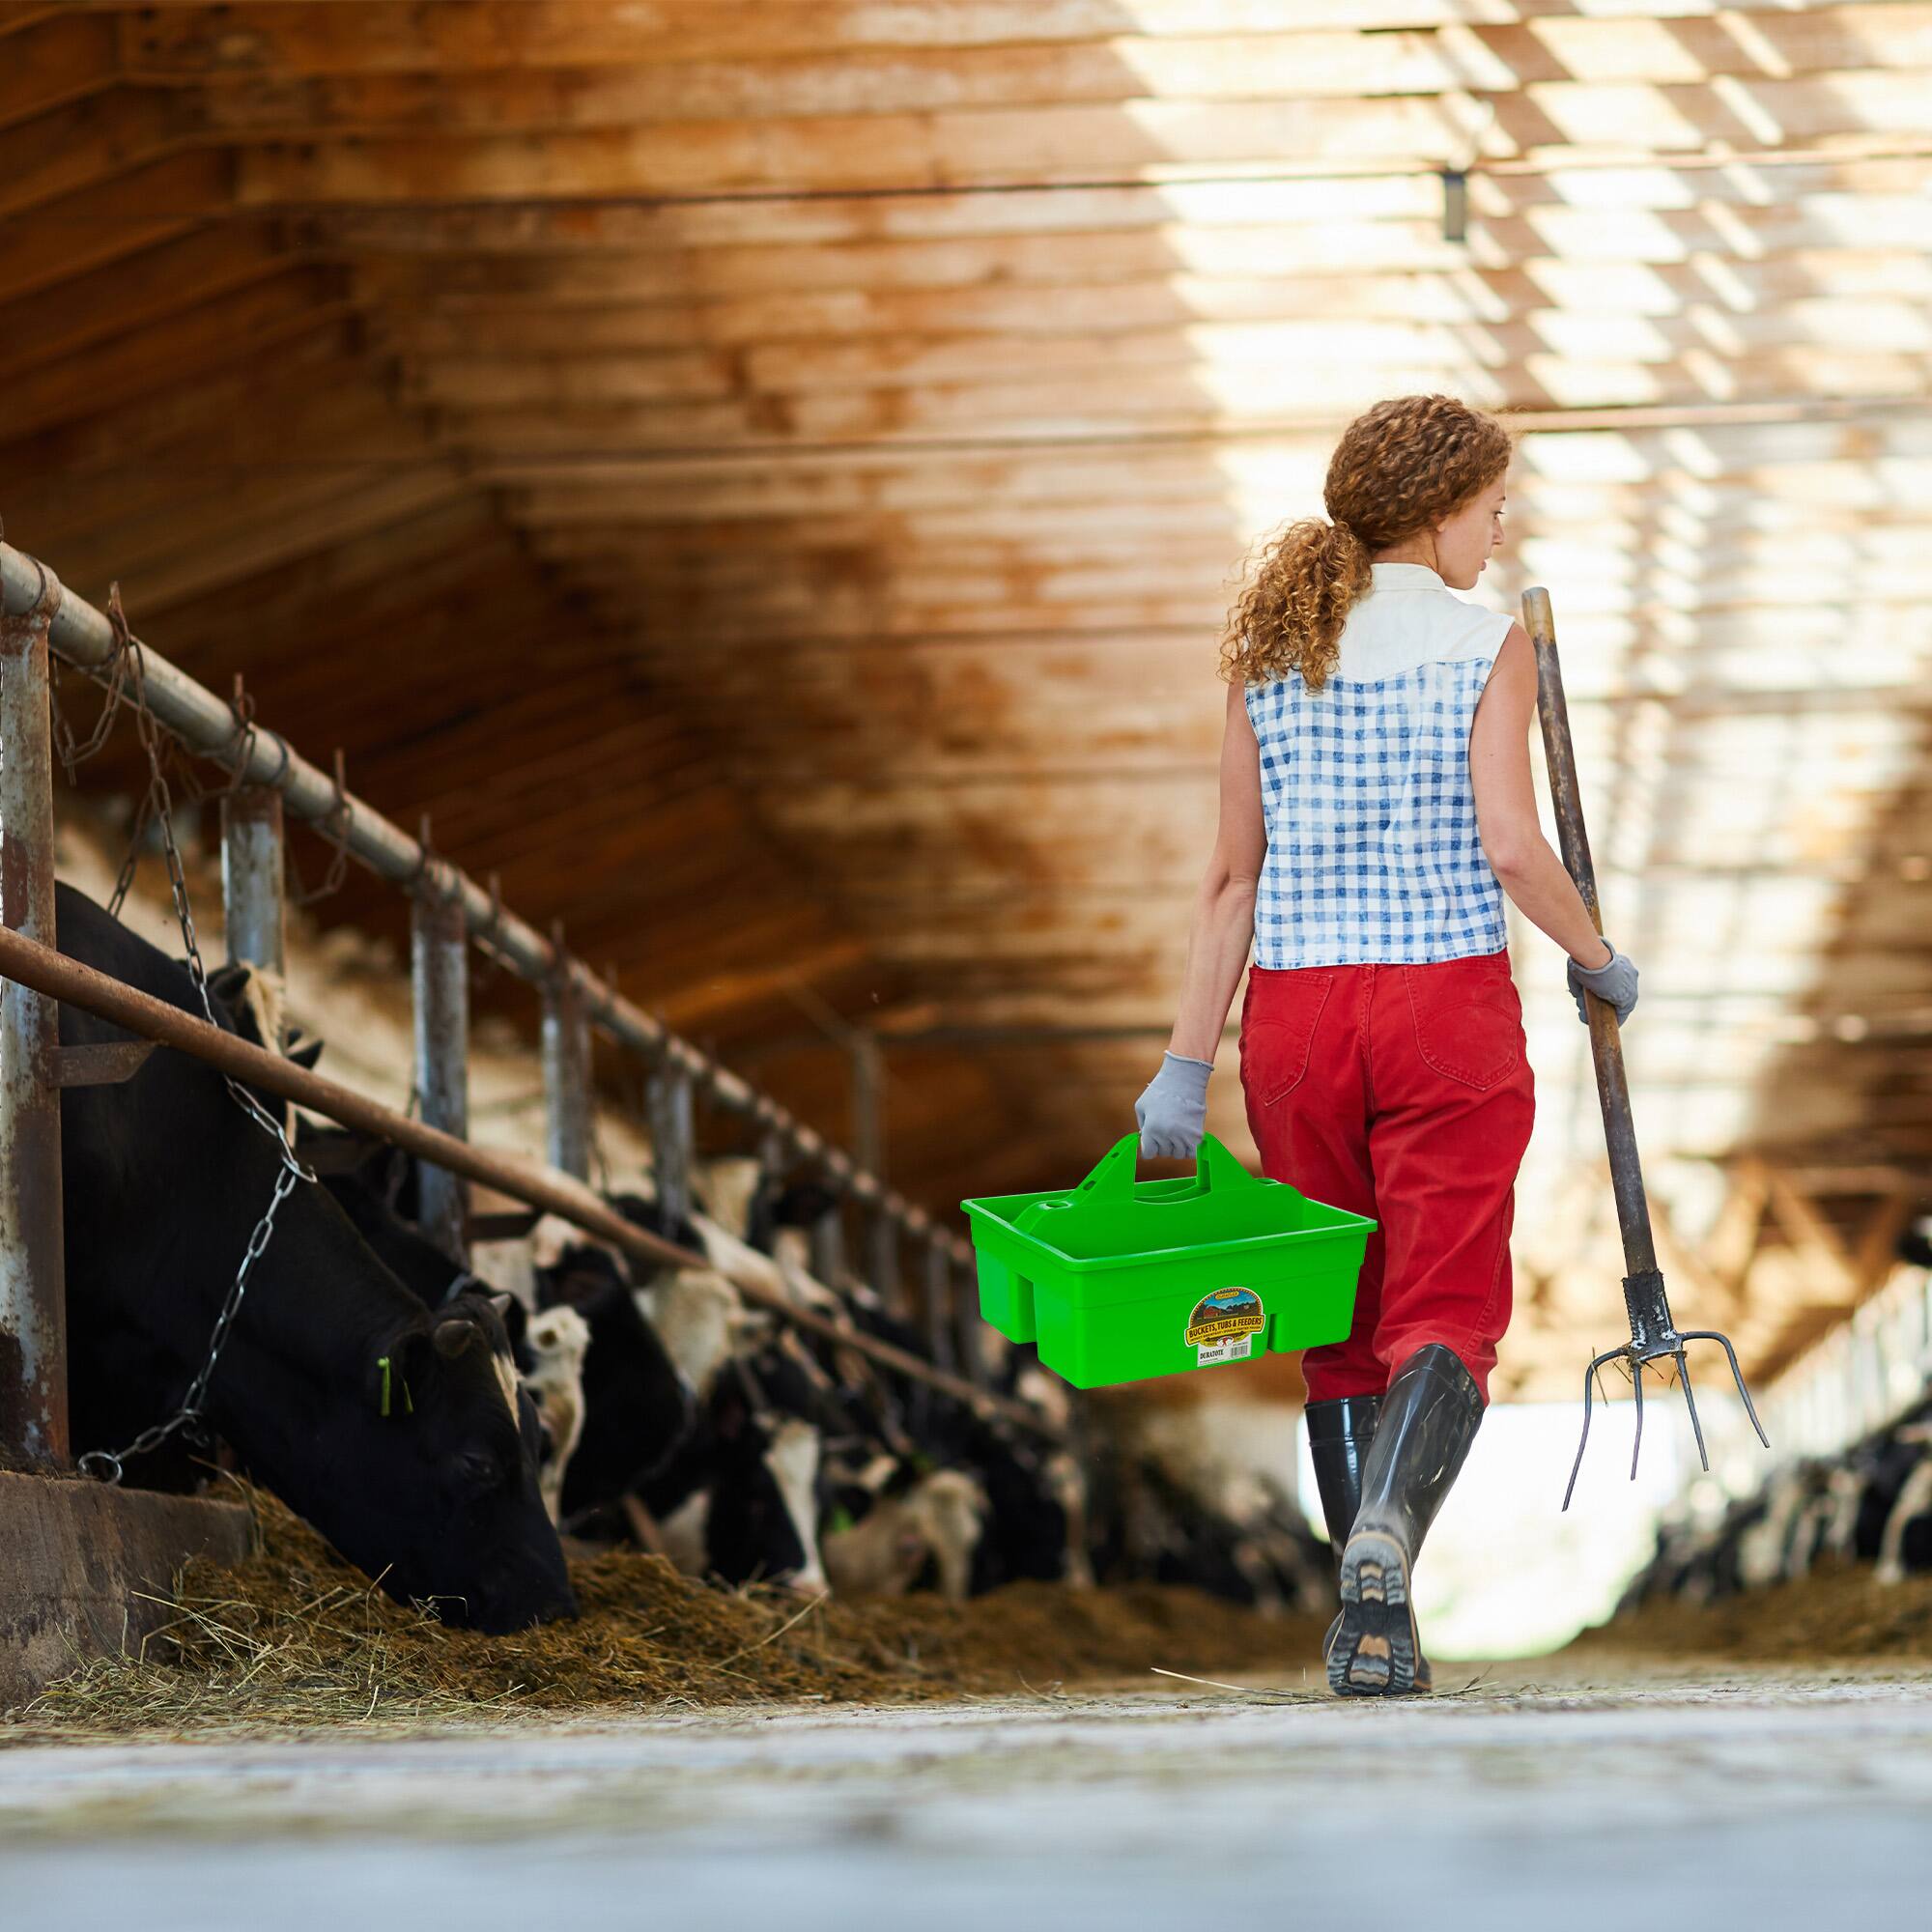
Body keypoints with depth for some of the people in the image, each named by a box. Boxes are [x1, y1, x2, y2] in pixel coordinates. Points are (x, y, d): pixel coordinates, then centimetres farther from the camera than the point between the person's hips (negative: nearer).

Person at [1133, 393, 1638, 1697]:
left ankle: (1377, 1631, 14)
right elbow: (1510, 847, -15)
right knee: (1445, 1317, -1)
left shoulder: (1271, 654, 7)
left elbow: (1233, 879, 5)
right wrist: (1599, 960, 1)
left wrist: (1187, 1066, 5)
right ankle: (1386, 1528, -29)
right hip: (1448, 1003, -4)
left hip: (1295, 1008, 4)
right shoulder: (1488, 644, -4)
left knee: (1344, 1330, 14)